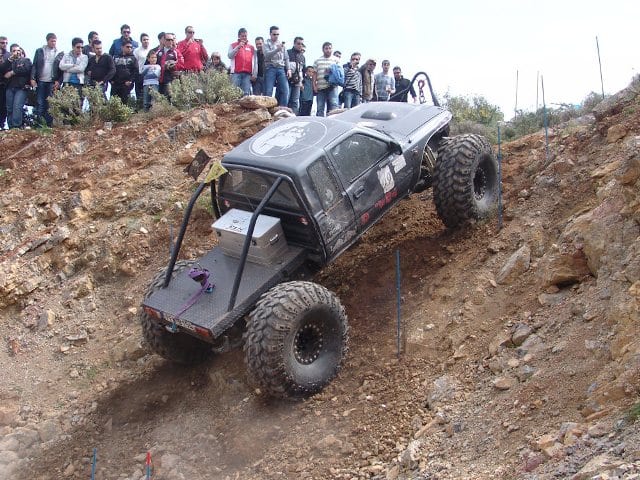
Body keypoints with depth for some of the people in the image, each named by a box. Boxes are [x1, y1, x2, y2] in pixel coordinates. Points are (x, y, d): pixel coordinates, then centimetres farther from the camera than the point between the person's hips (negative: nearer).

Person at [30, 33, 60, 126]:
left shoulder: (59, 53, 5)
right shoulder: (39, 51, 9)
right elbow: (34, 65, 7)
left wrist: (58, 81, -9)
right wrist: (33, 78, -3)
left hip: (52, 82, -1)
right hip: (40, 81, 1)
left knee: (50, 104, -2)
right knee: (39, 103, 0)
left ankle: (49, 124, 1)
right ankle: (39, 123, 3)